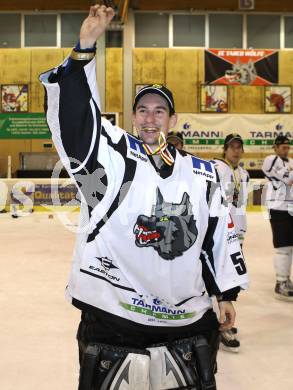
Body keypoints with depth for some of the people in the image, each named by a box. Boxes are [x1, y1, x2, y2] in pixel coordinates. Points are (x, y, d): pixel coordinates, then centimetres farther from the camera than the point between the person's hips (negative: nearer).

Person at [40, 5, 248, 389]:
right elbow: (73, 114, -18)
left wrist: (226, 294, 13)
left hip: (189, 319, 3)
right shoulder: (111, 155, -3)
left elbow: (219, 236, 12)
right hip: (112, 317, -3)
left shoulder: (202, 173, 7)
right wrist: (85, 49, -27)